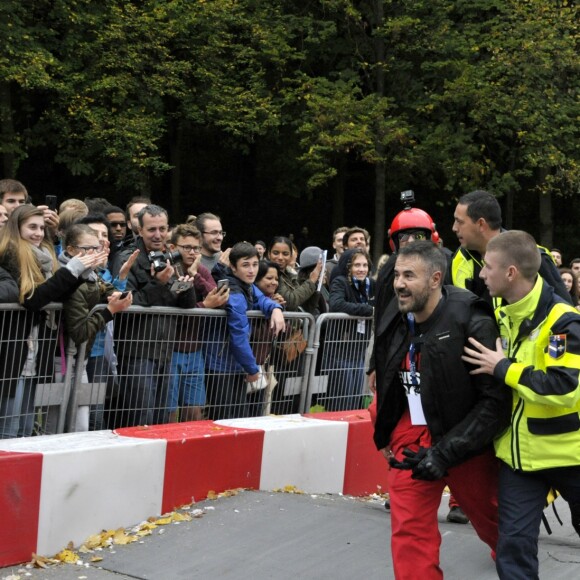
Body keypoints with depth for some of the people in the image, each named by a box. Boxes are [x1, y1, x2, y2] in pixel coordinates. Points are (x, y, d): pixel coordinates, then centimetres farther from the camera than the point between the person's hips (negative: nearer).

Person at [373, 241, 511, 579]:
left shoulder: (472, 323, -22)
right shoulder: (396, 320, -2)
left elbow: (497, 399, -23)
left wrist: (446, 451, -27)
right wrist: (384, 435, 19)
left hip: (465, 442, -4)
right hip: (412, 437, 4)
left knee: (489, 517, 18)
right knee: (409, 529, -5)